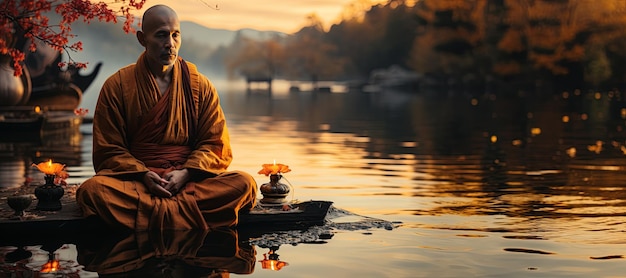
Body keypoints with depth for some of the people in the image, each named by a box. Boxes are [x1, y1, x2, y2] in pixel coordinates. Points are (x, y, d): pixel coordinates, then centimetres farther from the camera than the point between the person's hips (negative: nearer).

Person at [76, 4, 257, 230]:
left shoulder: (200, 85, 11)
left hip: (189, 179, 2)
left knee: (244, 184, -27)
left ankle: (158, 212, -33)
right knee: (92, 189, -34)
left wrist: (186, 173, -12)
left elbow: (215, 144, 8)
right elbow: (108, 150, 4)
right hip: (134, 180, -1)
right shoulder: (116, 86, 6)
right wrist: (142, 175, -14)